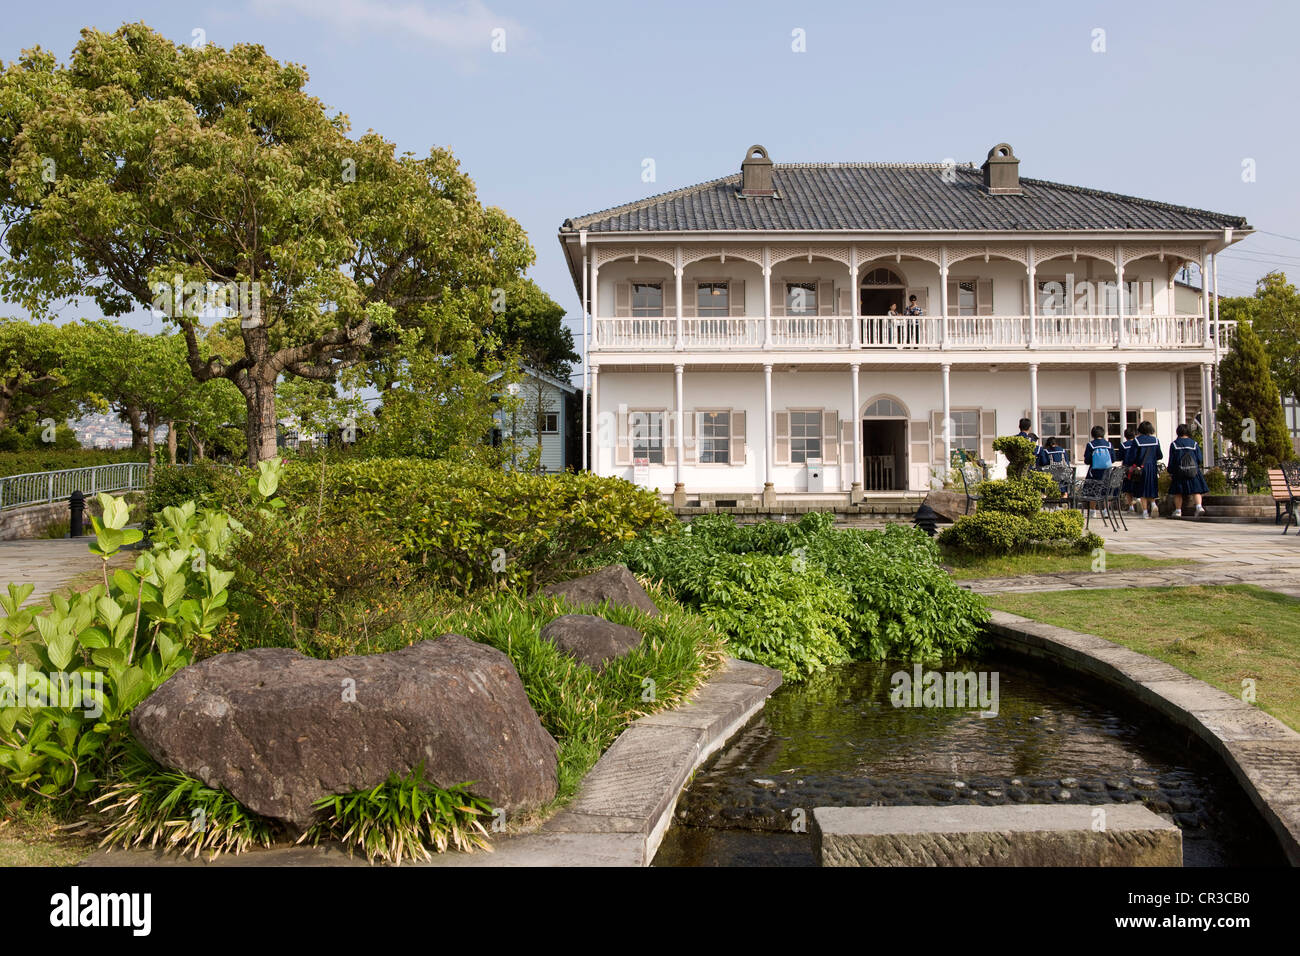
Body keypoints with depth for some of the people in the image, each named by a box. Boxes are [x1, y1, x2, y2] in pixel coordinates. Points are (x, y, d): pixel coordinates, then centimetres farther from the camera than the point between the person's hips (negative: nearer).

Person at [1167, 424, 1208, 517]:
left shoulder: (1174, 444, -2)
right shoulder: (1194, 443, 3)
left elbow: (1171, 460, -2)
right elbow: (1200, 459, 3)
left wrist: (1170, 473, 2)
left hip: (1179, 472, -1)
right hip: (1193, 471, 1)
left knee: (1178, 492, 7)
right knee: (1196, 490, 2)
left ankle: (1178, 510, 7)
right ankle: (1199, 506, -17)